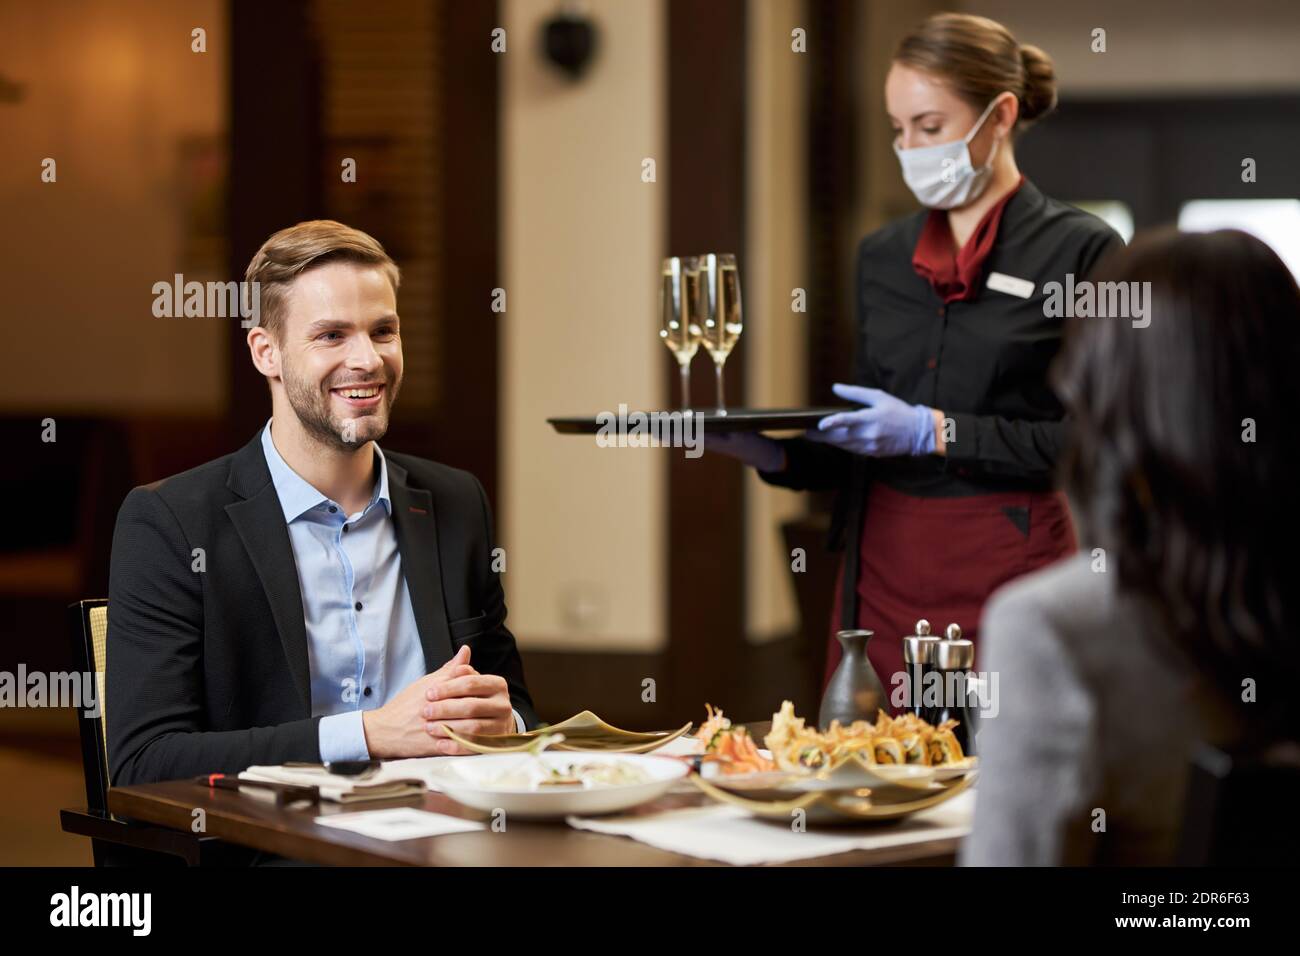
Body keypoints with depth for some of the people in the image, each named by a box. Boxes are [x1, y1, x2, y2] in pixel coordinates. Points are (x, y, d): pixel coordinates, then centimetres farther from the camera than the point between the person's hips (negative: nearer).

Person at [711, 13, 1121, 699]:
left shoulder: (1078, 250, -3)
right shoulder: (882, 255, 14)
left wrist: (937, 433, -16)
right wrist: (772, 454, -1)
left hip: (1008, 572, -4)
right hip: (881, 571, 5)